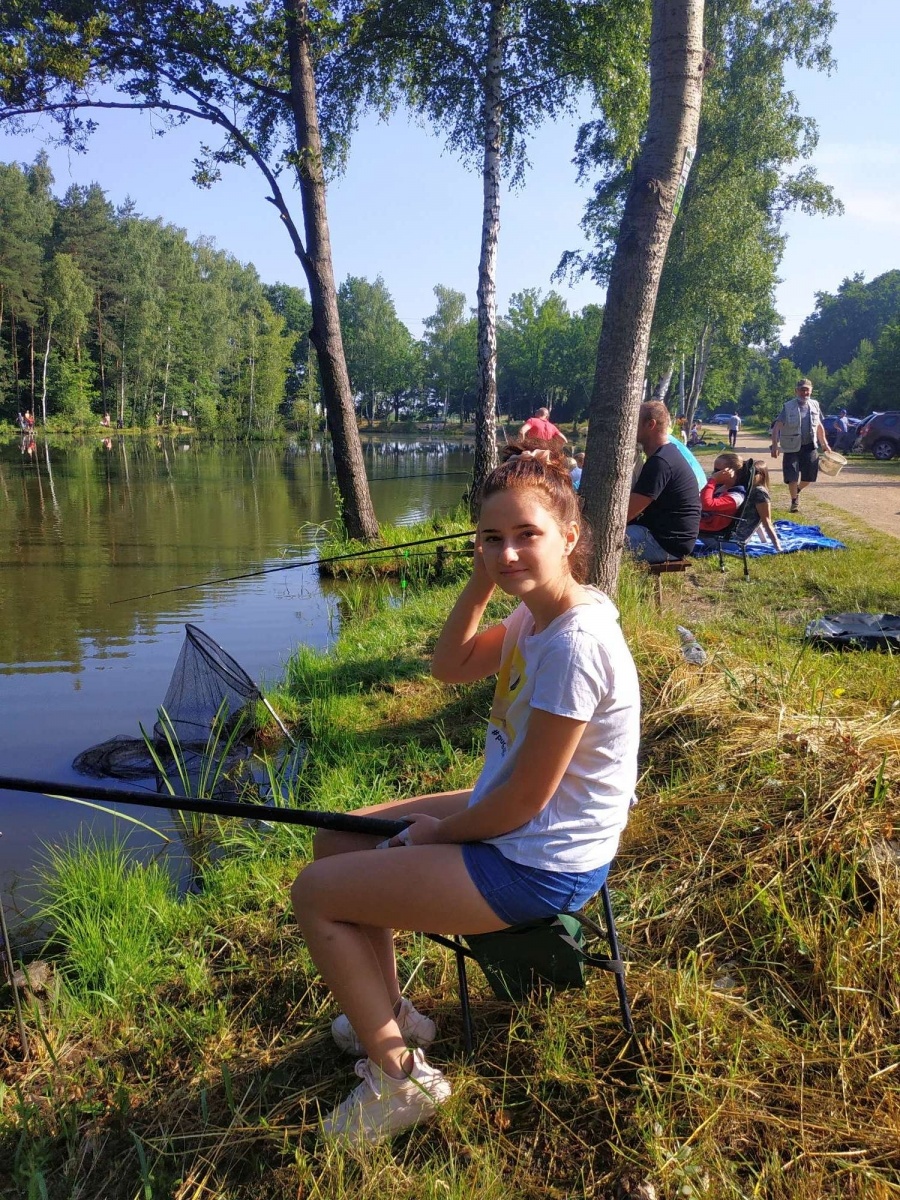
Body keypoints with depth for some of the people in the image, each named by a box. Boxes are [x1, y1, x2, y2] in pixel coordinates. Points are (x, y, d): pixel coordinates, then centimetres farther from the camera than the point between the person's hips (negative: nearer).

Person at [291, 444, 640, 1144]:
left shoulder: (575, 643, -30)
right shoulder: (535, 615, -1)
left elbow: (524, 800, -25)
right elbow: (450, 667, 9)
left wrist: (439, 831, -7)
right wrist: (482, 582, -6)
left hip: (539, 867, -10)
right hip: (514, 821, 10)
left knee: (315, 894, -4)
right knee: (337, 844, 17)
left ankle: (399, 1077, 12)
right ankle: (389, 1014, 32)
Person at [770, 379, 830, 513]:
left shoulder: (814, 405, 6)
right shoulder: (788, 407, -8)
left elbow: (819, 426, 19)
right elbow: (776, 427, -13)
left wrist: (824, 444, 20)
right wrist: (774, 446, -22)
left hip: (810, 447, 4)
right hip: (792, 448, -4)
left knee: (810, 476, 4)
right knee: (792, 477, -5)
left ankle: (797, 490, 35)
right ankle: (794, 501, 17)